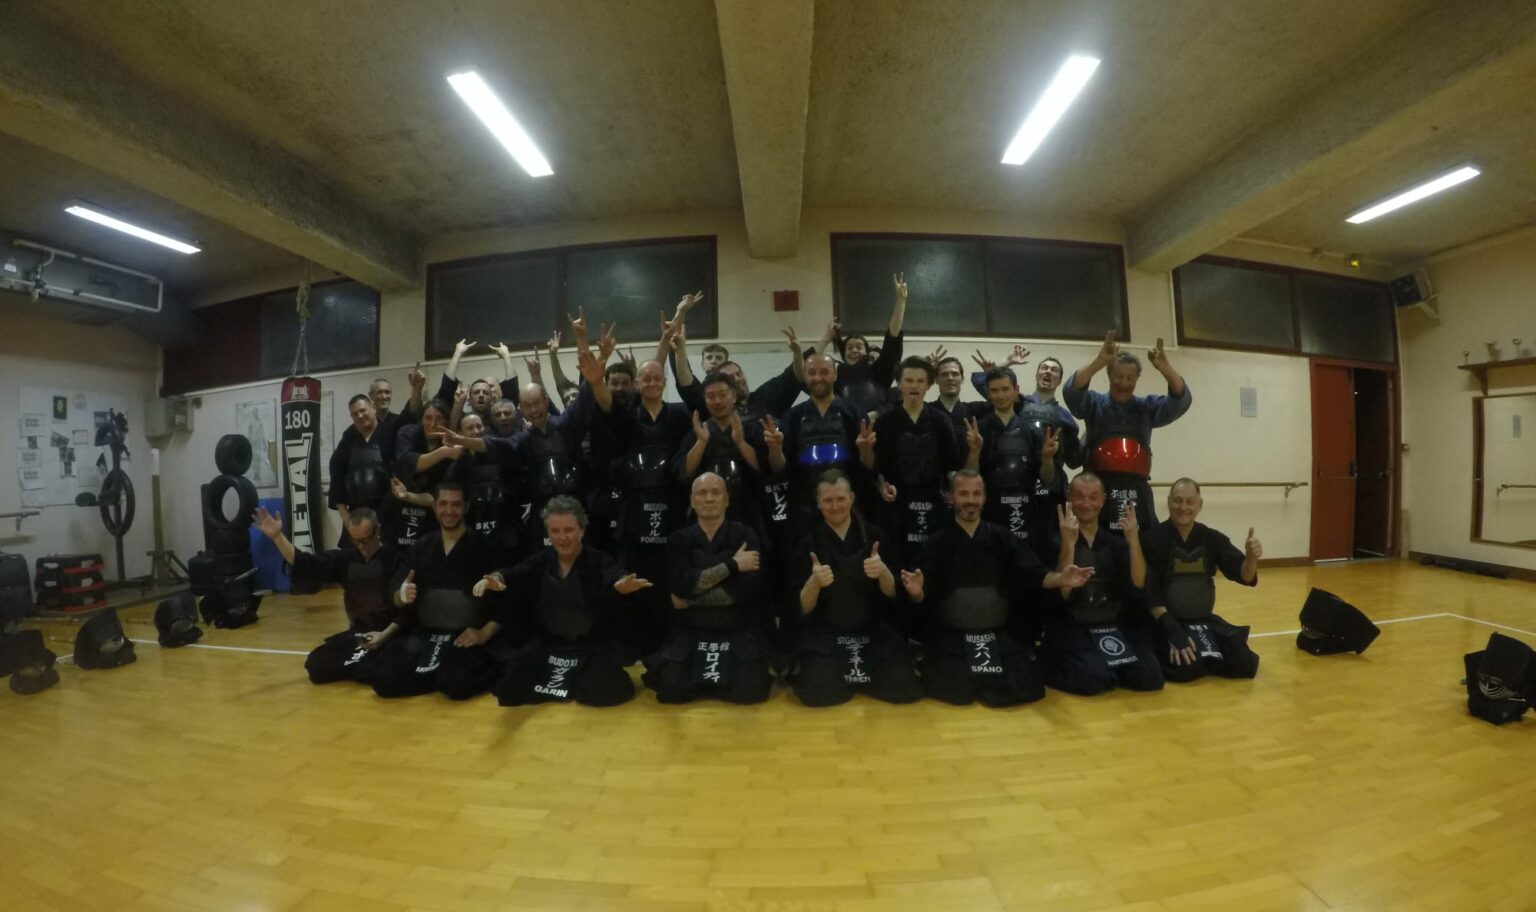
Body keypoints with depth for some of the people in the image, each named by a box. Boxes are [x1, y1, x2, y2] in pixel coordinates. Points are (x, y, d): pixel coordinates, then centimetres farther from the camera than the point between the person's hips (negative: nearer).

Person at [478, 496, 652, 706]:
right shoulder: (541, 561, 0)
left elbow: (614, 578, -33)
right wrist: (495, 579, -40)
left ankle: (567, 682, 9)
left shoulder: (599, 561, -14)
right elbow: (513, 575, -14)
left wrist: (622, 584, -60)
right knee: (508, 689, -9)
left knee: (602, 691, -26)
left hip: (592, 648, -3)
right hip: (548, 646, 4)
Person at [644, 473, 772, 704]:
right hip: (690, 631, 1)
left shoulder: (745, 536, -2)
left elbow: (746, 588, -16)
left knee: (749, 689, -21)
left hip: (738, 631, -1)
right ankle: (701, 678, 17)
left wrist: (691, 597, -13)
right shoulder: (678, 540, 3)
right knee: (671, 688, -18)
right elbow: (680, 586, -14)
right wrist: (733, 564, -16)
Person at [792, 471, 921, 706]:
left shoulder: (873, 535, 0)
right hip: (825, 637, -1)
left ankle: (863, 676, 15)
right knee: (817, 694, -23)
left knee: (907, 691, -16)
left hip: (873, 632, 2)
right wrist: (814, 582, -27)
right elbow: (804, 607, -6)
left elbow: (893, 594, -2)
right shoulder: (809, 542, -3)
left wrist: (883, 572, -24)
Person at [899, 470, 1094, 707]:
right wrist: (916, 591, -33)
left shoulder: (1002, 537, 6)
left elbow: (1033, 574, -2)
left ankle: (987, 674, 19)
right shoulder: (937, 543, -2)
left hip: (998, 635, 3)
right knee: (956, 691, -21)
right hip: (950, 636, -3)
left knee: (1026, 687, -12)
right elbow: (924, 594, -9)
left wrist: (1059, 579, -23)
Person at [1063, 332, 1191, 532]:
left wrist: (1165, 368, -17)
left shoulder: (1147, 407, 13)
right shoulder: (1095, 403, 6)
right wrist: (1099, 361, -26)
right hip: (1099, 487, -3)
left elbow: (1180, 401, 0)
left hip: (1137, 488, 3)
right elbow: (1071, 391, -12)